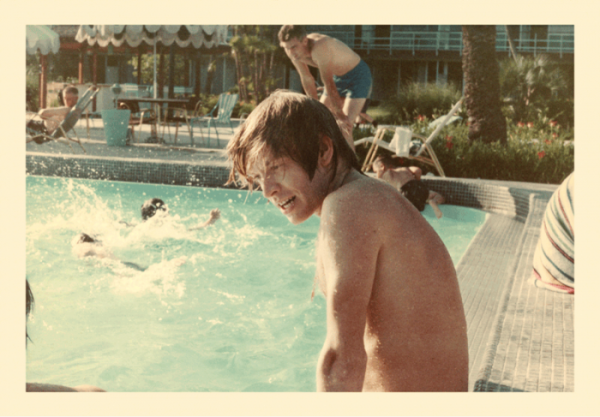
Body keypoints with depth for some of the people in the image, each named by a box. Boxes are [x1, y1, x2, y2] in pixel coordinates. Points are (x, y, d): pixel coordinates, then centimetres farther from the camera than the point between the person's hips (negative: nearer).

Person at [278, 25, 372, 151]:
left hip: (358, 75, -8)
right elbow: (307, 80, -2)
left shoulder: (319, 47, -37)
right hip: (337, 76, 8)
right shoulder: (294, 50, -14)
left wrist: (339, 114, -32)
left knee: (344, 127, -19)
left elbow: (329, 84, -36)